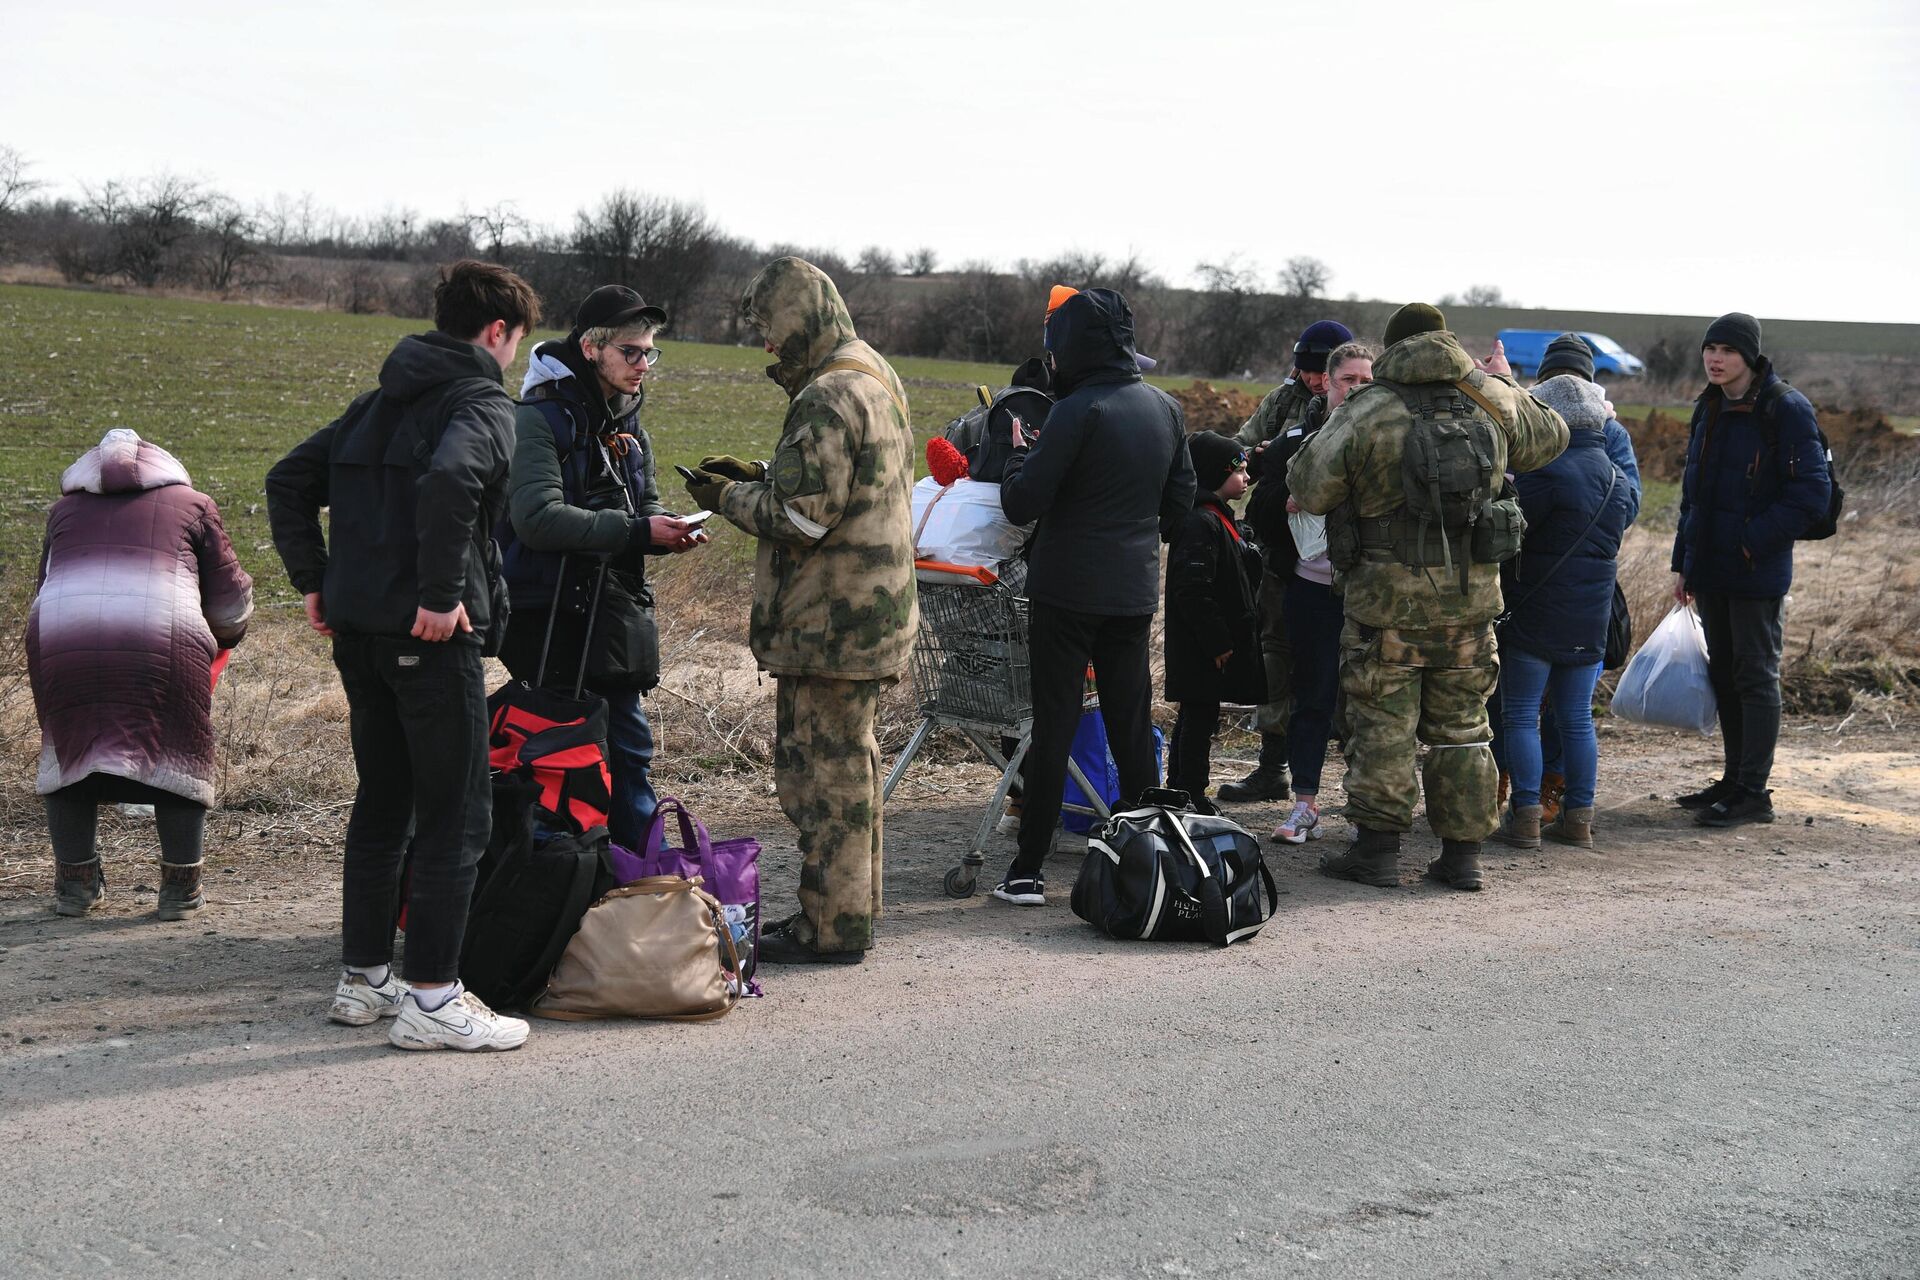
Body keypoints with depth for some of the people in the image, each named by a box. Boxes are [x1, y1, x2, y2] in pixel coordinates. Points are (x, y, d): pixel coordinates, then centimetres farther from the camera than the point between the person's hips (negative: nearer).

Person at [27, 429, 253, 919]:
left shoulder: (66, 508, 29)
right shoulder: (192, 504, 23)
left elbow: (43, 591, 33)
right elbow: (230, 601, 23)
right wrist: (227, 637, 44)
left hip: (60, 640, 2)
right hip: (165, 640, -2)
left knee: (68, 754, 22)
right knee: (180, 758, 15)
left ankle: (75, 883, 25)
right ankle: (180, 888, 16)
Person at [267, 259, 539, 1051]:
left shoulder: (381, 399, 17)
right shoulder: (483, 404, -8)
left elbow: (289, 480, 18)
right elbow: (448, 481, -29)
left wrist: (313, 579, 17)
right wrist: (442, 595, -22)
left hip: (358, 629, 8)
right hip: (432, 636, -8)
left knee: (382, 802, 18)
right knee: (455, 814, -1)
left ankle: (363, 978, 24)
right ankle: (430, 999, 1)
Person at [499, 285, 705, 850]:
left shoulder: (629, 427, 14)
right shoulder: (539, 418, -12)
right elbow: (539, 518, -23)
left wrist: (669, 531, -1)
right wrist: (637, 531, -24)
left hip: (612, 612, 8)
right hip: (551, 617, -8)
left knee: (630, 747, 11)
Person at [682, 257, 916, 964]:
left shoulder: (828, 396, -19)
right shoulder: (876, 378, 14)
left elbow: (802, 516, -23)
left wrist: (729, 497, -8)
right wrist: (760, 477, 11)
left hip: (830, 623, -11)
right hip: (870, 609, 11)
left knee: (822, 769, -3)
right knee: (849, 760, 18)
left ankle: (830, 925, 3)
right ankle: (853, 907, 28)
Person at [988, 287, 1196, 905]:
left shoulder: (1079, 412, -17)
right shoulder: (1166, 408, 5)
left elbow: (1021, 504, -16)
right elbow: (1181, 497, 14)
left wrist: (1021, 451, 2)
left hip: (1067, 588, -6)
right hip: (1136, 588, 6)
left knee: (1053, 725, -1)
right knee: (1132, 723, 13)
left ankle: (1028, 872, 3)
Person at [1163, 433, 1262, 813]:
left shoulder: (1218, 518, 15)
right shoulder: (1200, 523, -20)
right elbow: (1192, 590, -26)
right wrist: (1217, 641, -23)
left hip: (1207, 647, 11)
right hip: (1201, 652, -11)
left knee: (1193, 720, 17)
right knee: (1200, 719, -5)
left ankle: (1180, 792, 25)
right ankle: (1192, 797, 0)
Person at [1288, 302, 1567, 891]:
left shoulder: (1364, 411, -8)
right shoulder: (1494, 401, 4)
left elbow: (1307, 488, -6)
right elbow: (1550, 436, 22)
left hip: (1389, 594, -3)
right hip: (1473, 592, 4)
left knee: (1382, 722, 5)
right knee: (1462, 724, 12)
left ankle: (1376, 848, 5)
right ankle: (1463, 854, 15)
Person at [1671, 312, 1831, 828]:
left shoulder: (1785, 409, -12)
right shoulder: (1709, 409, 12)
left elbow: (1812, 493, -15)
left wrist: (1753, 541, -18)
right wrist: (1683, 563, 16)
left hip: (1756, 572, -8)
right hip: (1709, 569, 8)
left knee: (1755, 676, -2)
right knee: (1724, 674, 14)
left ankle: (1754, 792, 3)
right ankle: (1735, 778, 24)